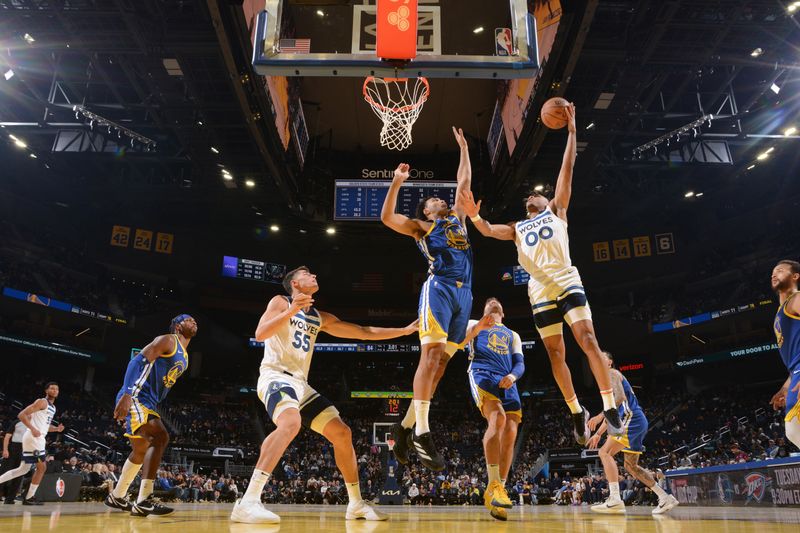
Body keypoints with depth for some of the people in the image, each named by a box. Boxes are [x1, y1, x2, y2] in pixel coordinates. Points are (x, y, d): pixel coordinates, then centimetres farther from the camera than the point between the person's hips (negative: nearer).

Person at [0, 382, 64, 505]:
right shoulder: (42, 402, -10)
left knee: (23, 469, 15)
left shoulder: (53, 407, 18)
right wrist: (33, 429, -25)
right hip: (33, 438, -9)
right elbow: (21, 415, -16)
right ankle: (29, 498, 5)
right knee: (42, 467, -4)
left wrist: (56, 428, 11)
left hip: (37, 438, 9)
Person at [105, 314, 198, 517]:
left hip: (147, 403, 11)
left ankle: (117, 497, 39)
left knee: (140, 449, 21)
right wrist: (128, 395, -31)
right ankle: (143, 501, -26)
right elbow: (140, 362, -20)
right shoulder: (167, 340, -8)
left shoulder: (184, 358, 20)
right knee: (160, 437, -25)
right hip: (135, 398, -11)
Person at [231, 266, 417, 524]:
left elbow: (366, 333, 18)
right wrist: (291, 311, -28)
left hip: (301, 383, 8)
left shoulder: (321, 318, 18)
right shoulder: (281, 302, 1)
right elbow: (260, 334, -16)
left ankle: (356, 505, 16)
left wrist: (407, 330, 16)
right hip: (276, 376, -8)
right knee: (291, 422, -38)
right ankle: (248, 502, -40)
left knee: (342, 433, 4)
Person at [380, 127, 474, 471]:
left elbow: (465, 181, 40)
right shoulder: (420, 227, 18)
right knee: (431, 354, -18)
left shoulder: (457, 218, 33)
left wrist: (463, 148, 43)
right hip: (439, 288, -5)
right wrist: (397, 182, 4)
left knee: (441, 360, -1)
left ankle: (405, 426, 3)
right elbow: (387, 217, 4)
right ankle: (421, 433, -22)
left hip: (464, 293, 6)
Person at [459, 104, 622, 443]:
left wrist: (571, 130, 9)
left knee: (587, 340, -15)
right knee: (555, 354, 2)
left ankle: (610, 408, -13)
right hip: (540, 292, 3)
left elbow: (567, 169, 13)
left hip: (567, 283, -3)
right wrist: (474, 216, -9)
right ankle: (577, 412, 13)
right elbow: (488, 230, 11)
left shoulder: (556, 210, 20)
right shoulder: (517, 228, 26)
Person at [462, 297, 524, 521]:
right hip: (482, 374, -5)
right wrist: (477, 328, -19)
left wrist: (513, 376, -6)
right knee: (497, 419, -29)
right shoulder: (474, 324, 23)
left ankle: (496, 490, -5)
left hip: (507, 382, 5)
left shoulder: (513, 335, 33)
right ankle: (494, 485, -29)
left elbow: (520, 363, 18)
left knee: (510, 434, -11)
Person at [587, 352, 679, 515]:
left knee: (605, 452, -17)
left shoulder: (612, 373, -2)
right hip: (637, 422, 10)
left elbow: (620, 397, -20)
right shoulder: (607, 380, 26)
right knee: (631, 466, 16)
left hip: (632, 418, -10)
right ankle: (665, 498, 17)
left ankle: (615, 500, -24)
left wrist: (600, 416, -26)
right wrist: (598, 434, 26)